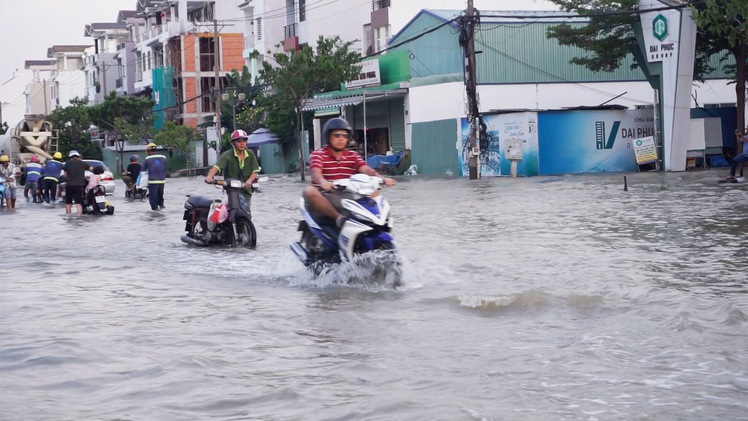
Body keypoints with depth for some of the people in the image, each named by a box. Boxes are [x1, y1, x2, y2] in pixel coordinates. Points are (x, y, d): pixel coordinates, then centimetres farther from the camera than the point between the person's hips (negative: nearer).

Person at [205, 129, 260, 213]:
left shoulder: (250, 154, 3)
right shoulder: (227, 155, -10)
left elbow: (254, 171, 2)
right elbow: (217, 166, -24)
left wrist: (249, 181, -20)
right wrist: (209, 176, -45)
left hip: (246, 189, 5)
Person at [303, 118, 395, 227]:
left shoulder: (353, 156, 14)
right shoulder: (318, 155, 1)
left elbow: (366, 169, -3)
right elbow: (316, 172, -20)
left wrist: (381, 178, -25)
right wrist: (323, 182, -45)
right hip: (325, 197, -4)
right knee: (309, 191, -36)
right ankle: (338, 217, -37)